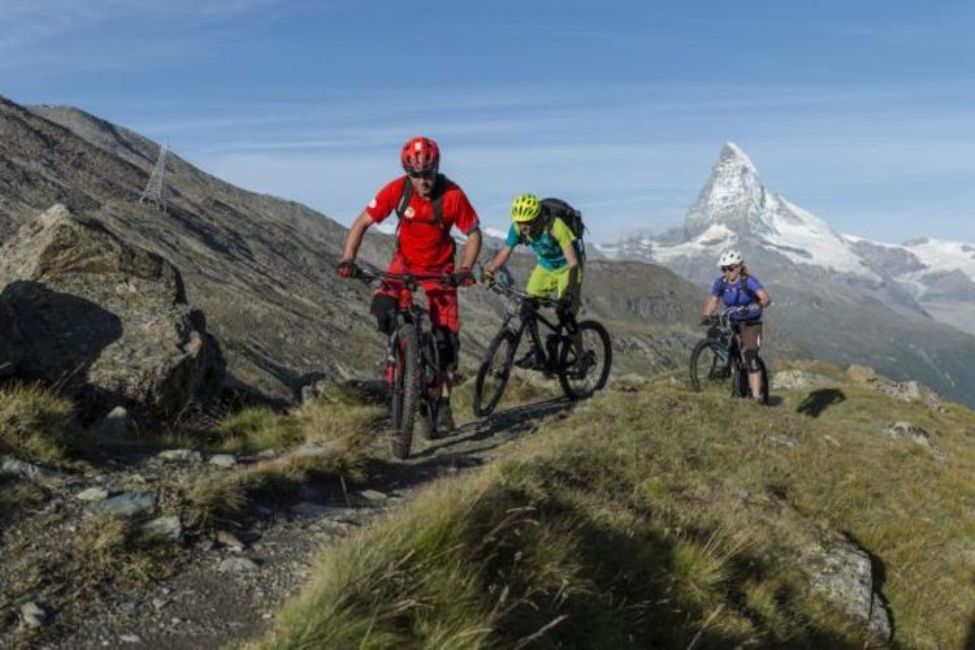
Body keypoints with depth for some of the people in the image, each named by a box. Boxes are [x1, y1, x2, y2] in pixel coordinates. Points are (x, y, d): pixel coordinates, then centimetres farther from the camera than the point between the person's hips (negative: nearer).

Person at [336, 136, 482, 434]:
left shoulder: (452, 195, -23)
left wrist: (465, 269, -26)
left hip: (439, 269, -1)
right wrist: (348, 259, -26)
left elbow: (474, 234, -12)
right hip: (404, 262, 1)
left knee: (446, 337, -7)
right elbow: (362, 223, -13)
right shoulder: (396, 190, -19)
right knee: (383, 309, -27)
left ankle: (444, 404, 7)